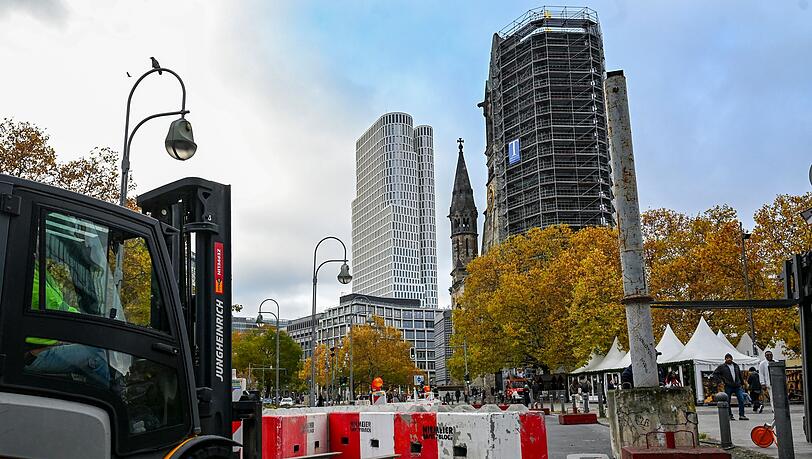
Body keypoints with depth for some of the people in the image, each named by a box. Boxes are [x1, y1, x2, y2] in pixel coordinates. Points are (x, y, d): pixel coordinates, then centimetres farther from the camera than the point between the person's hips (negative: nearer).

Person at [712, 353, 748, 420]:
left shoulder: (736, 366, 14)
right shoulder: (722, 367, 1)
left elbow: (740, 375, 24)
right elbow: (715, 373, 4)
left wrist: (741, 383, 19)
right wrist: (720, 380, -5)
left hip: (737, 386, 3)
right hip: (728, 387, -3)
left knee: (741, 400, -5)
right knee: (727, 401, 1)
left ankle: (741, 415, 1)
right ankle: (730, 415, 11)